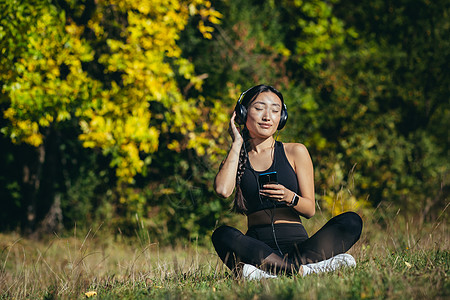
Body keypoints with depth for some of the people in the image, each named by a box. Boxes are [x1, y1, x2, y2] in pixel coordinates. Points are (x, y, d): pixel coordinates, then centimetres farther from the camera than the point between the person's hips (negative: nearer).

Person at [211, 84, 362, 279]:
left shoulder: (295, 152, 11)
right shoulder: (236, 158, 13)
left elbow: (310, 210, 7)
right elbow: (223, 190, -10)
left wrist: (289, 197, -16)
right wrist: (237, 143, 3)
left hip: (296, 244, 1)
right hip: (257, 246, -1)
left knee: (351, 221, -23)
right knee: (222, 235, -33)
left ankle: (268, 270, -38)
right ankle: (304, 269, -38)